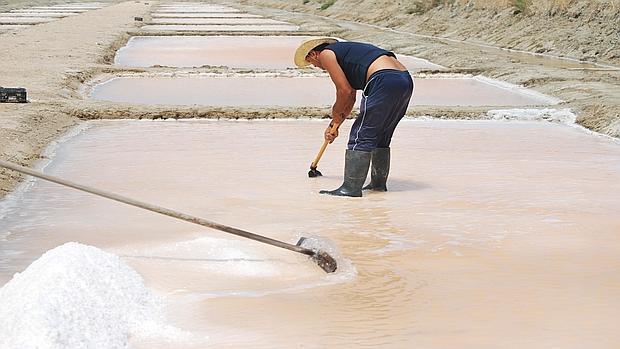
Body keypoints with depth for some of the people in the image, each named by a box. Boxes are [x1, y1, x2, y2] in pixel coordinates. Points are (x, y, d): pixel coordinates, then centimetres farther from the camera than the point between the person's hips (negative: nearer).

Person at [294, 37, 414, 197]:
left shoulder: (326, 54, 6)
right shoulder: (345, 51, 33)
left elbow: (345, 90, -2)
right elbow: (350, 96, 37)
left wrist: (336, 113, 16)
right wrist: (335, 124, 40)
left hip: (385, 81, -9)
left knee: (361, 135, -4)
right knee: (381, 136, 21)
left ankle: (351, 187, -5)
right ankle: (379, 182, 26)